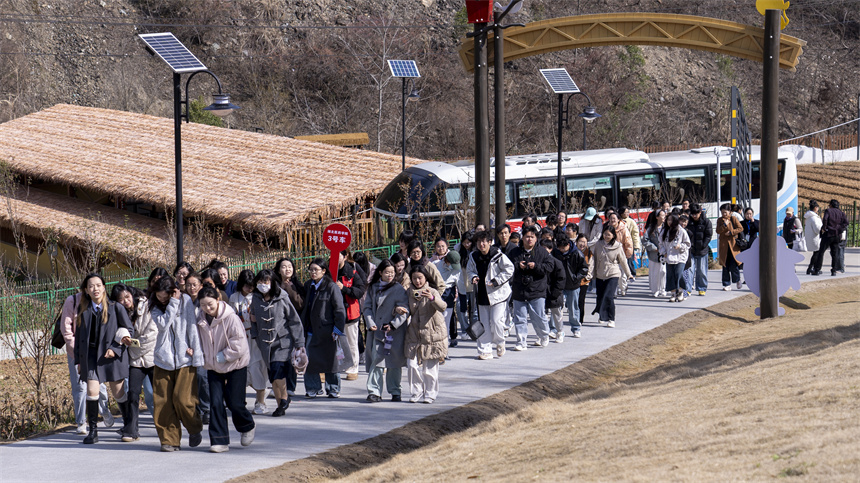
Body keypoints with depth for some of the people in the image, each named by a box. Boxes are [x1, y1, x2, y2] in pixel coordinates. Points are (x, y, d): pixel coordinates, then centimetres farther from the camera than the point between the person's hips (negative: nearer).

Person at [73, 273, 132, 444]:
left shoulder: (116, 308, -2)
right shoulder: (83, 310, 7)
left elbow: (129, 331, 0)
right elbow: (78, 335, 13)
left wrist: (115, 348, -11)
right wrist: (78, 360, 10)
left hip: (111, 355, -2)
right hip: (90, 355, 2)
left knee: (118, 393, 6)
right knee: (92, 391, -10)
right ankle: (92, 431, -3)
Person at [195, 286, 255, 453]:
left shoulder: (231, 319, -18)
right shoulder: (201, 320, -2)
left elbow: (239, 347, -20)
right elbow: (199, 344, 14)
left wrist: (220, 357, -18)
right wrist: (204, 358, -3)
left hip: (235, 366, -4)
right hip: (213, 368, 4)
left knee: (235, 403, -2)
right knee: (216, 403, -5)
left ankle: (247, 427, 29)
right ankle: (219, 441, 0)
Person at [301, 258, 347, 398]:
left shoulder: (331, 287, -9)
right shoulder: (308, 286, 11)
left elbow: (339, 309, -9)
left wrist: (338, 329, -13)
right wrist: (303, 326, 13)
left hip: (326, 331, -5)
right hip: (311, 329, 5)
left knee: (329, 360, 3)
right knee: (309, 360, -1)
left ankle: (333, 389, 14)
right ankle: (313, 388, 8)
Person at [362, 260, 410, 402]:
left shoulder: (399, 289, -2)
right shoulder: (373, 288, 10)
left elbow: (405, 311, -6)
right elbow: (367, 307, 9)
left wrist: (393, 325, -16)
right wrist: (370, 324, -7)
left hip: (395, 332, -2)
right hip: (377, 331, 2)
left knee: (394, 362, 5)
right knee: (376, 360, -7)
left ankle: (395, 392, 16)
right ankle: (374, 392, -8)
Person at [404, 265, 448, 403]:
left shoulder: (432, 292, -9)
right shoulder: (409, 292, 5)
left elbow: (442, 307, -28)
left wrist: (432, 298, -47)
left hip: (432, 334, -4)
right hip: (414, 334, 4)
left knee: (430, 368, 1)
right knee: (413, 365, -3)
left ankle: (430, 394, 15)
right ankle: (417, 393, 11)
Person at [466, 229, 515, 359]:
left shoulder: (498, 255, -12)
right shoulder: (474, 257, 5)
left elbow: (509, 269, -9)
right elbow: (469, 270, 19)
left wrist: (496, 281, -15)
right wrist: (473, 277, -4)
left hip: (498, 293, -5)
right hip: (482, 294, 5)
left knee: (496, 321, -12)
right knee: (483, 323, 5)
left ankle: (500, 342, 16)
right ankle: (485, 350, 11)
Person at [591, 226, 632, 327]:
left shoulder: (617, 246, -6)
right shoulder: (598, 245, 0)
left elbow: (623, 261, 5)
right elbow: (595, 259, 8)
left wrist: (628, 274, 14)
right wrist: (593, 273, 10)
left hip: (613, 275, -3)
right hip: (600, 275, 3)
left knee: (609, 296, -16)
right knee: (600, 297, 9)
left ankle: (611, 320, -9)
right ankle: (601, 314, 36)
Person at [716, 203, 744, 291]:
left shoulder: (733, 219, 2)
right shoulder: (720, 220, 9)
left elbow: (740, 228, -3)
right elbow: (718, 231, -3)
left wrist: (731, 232, -12)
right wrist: (724, 225, -16)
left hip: (733, 244, -3)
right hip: (723, 245, 3)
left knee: (733, 265, -8)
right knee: (725, 266, 2)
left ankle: (737, 279, 18)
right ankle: (727, 284, 7)